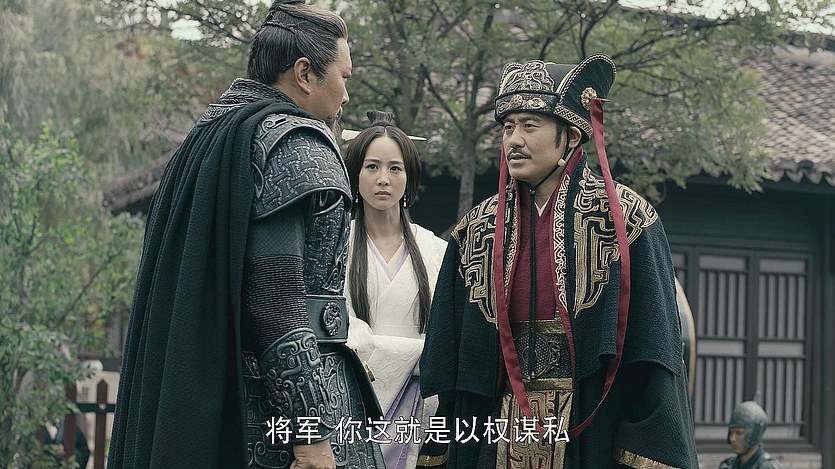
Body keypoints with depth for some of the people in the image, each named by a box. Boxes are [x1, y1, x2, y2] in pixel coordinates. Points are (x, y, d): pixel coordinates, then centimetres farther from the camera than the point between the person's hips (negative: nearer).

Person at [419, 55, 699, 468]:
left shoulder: (625, 219, -6)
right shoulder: (478, 229, 6)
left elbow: (652, 346, -8)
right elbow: (447, 351, 9)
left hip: (592, 433, -3)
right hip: (499, 431, 4)